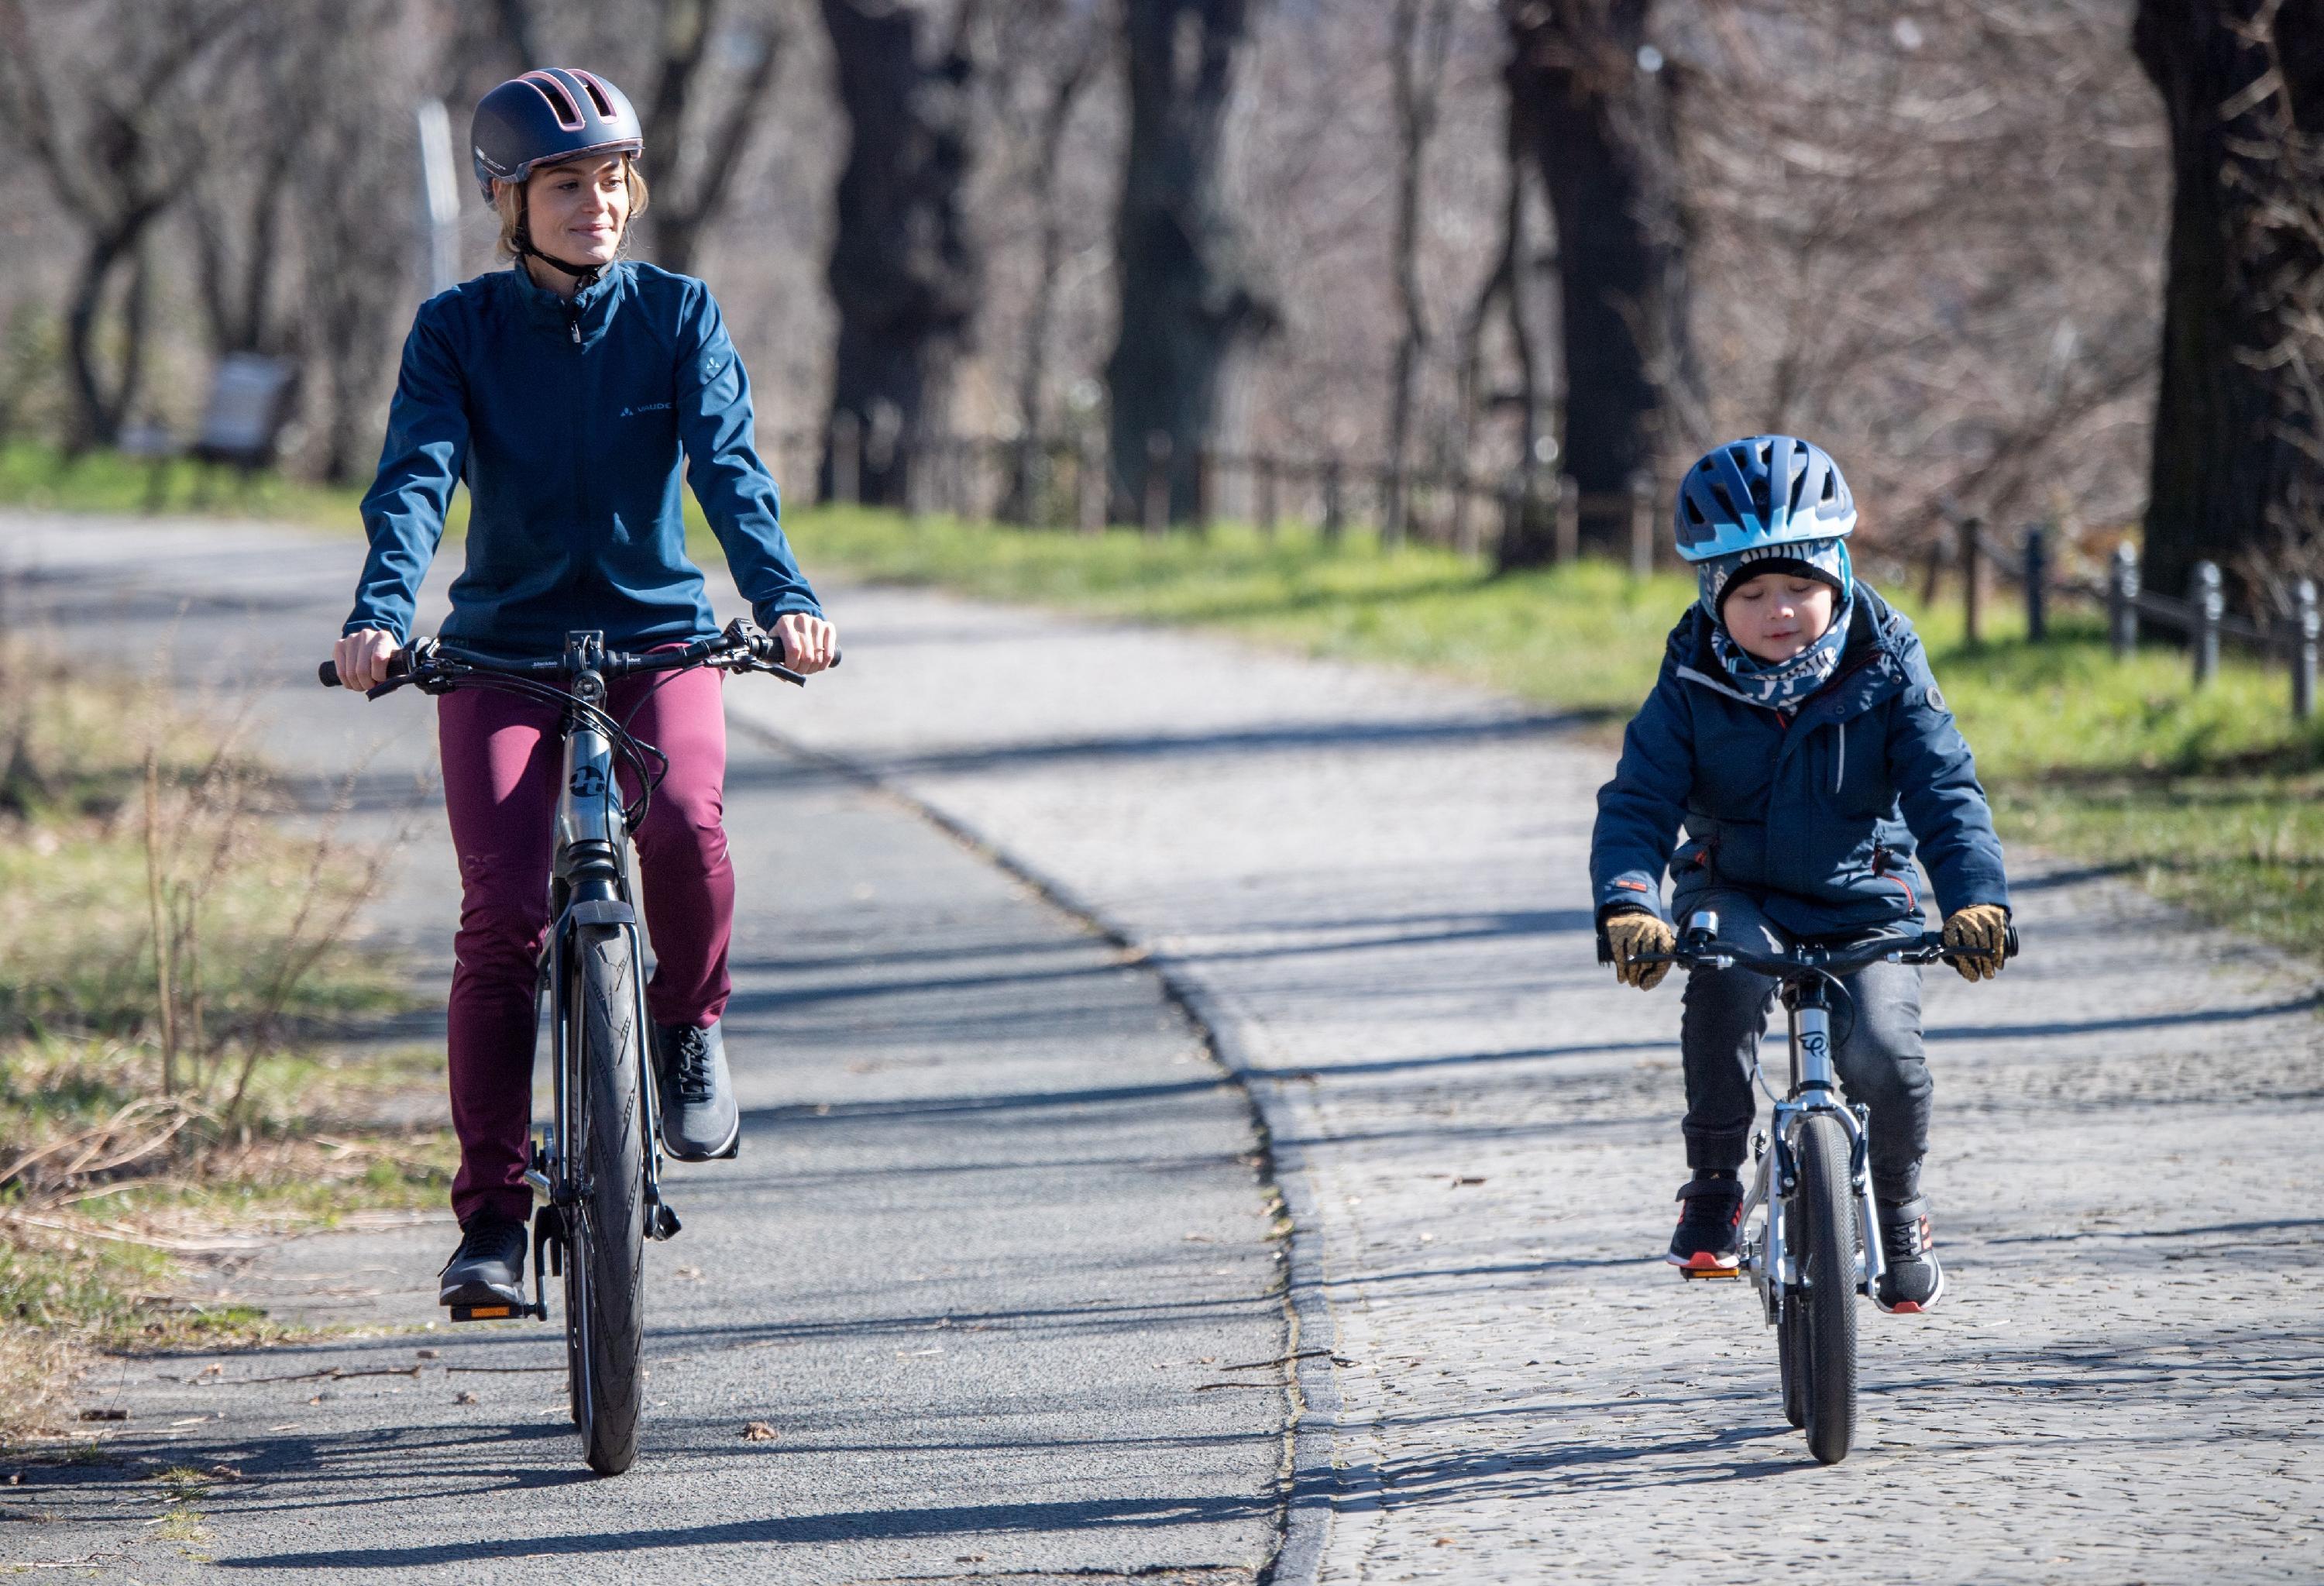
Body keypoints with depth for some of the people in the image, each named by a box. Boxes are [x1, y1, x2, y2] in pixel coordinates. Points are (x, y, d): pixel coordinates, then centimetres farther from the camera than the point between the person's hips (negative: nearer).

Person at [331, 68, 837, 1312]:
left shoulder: (676, 316, 1)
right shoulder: (458, 330, 0)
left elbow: (728, 465, -12)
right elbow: (415, 477, -14)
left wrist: (781, 599, -30)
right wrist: (379, 616, -32)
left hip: (656, 637, 0)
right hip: (501, 647, 0)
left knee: (682, 820, -31)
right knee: (501, 913, -15)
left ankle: (688, 1026, -1)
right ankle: (491, 1216, -7)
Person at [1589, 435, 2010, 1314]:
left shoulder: (1886, 674, -11)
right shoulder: (1693, 690, -10)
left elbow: (1948, 793, -16)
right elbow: (1636, 804, -16)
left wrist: (1975, 899, -34)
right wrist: (1628, 906, -37)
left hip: (1863, 902, 0)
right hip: (1739, 895, 0)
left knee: (1880, 1054, -25)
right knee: (1727, 967, -36)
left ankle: (1899, 1209, 9)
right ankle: (1714, 1189, -20)